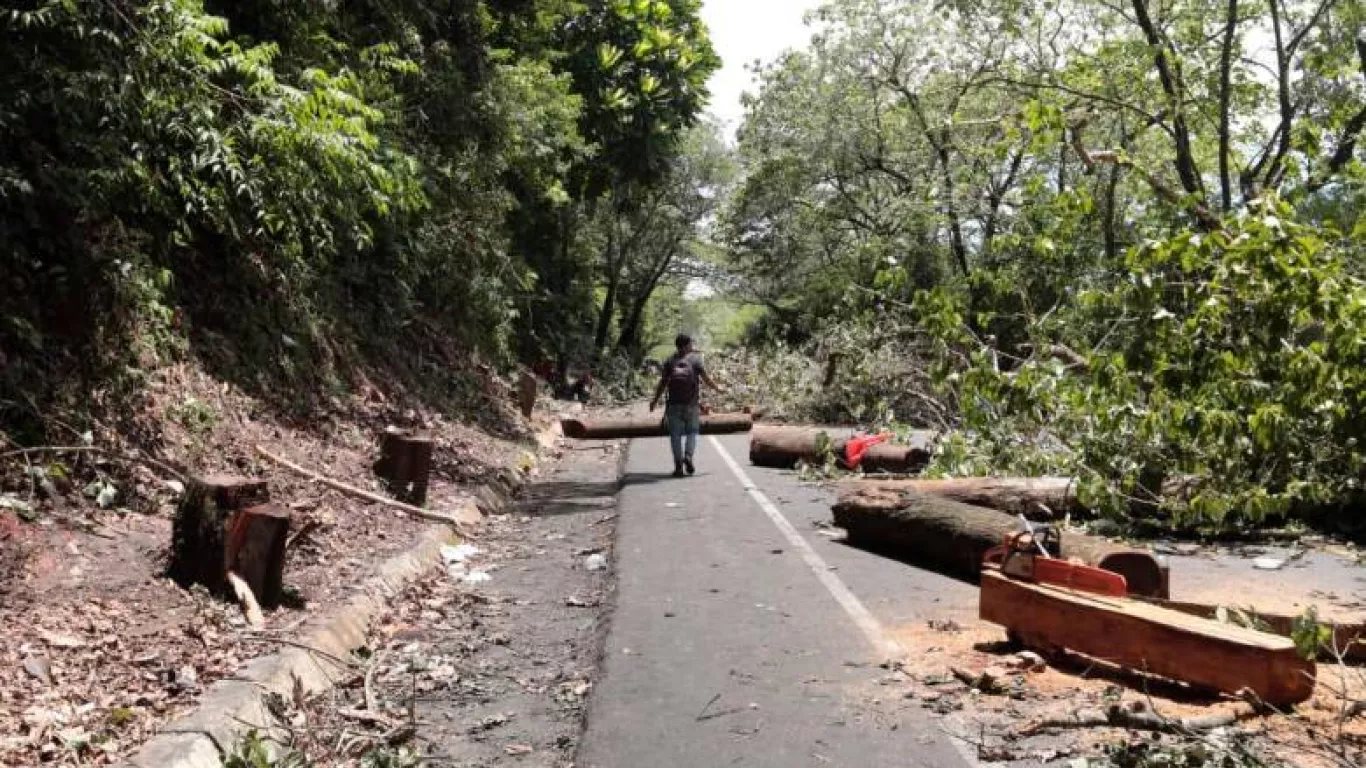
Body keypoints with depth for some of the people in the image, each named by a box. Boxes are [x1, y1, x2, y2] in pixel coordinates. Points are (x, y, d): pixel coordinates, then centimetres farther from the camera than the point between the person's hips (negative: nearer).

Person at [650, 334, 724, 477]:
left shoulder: (670, 361, 6)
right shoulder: (695, 359, 1)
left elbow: (663, 382, 2)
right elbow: (706, 378, -1)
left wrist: (655, 400, 10)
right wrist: (717, 388, 15)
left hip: (674, 403, 1)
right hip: (691, 403, -1)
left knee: (676, 434, 5)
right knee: (692, 431, 12)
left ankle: (678, 465, 1)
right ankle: (688, 456, -10)